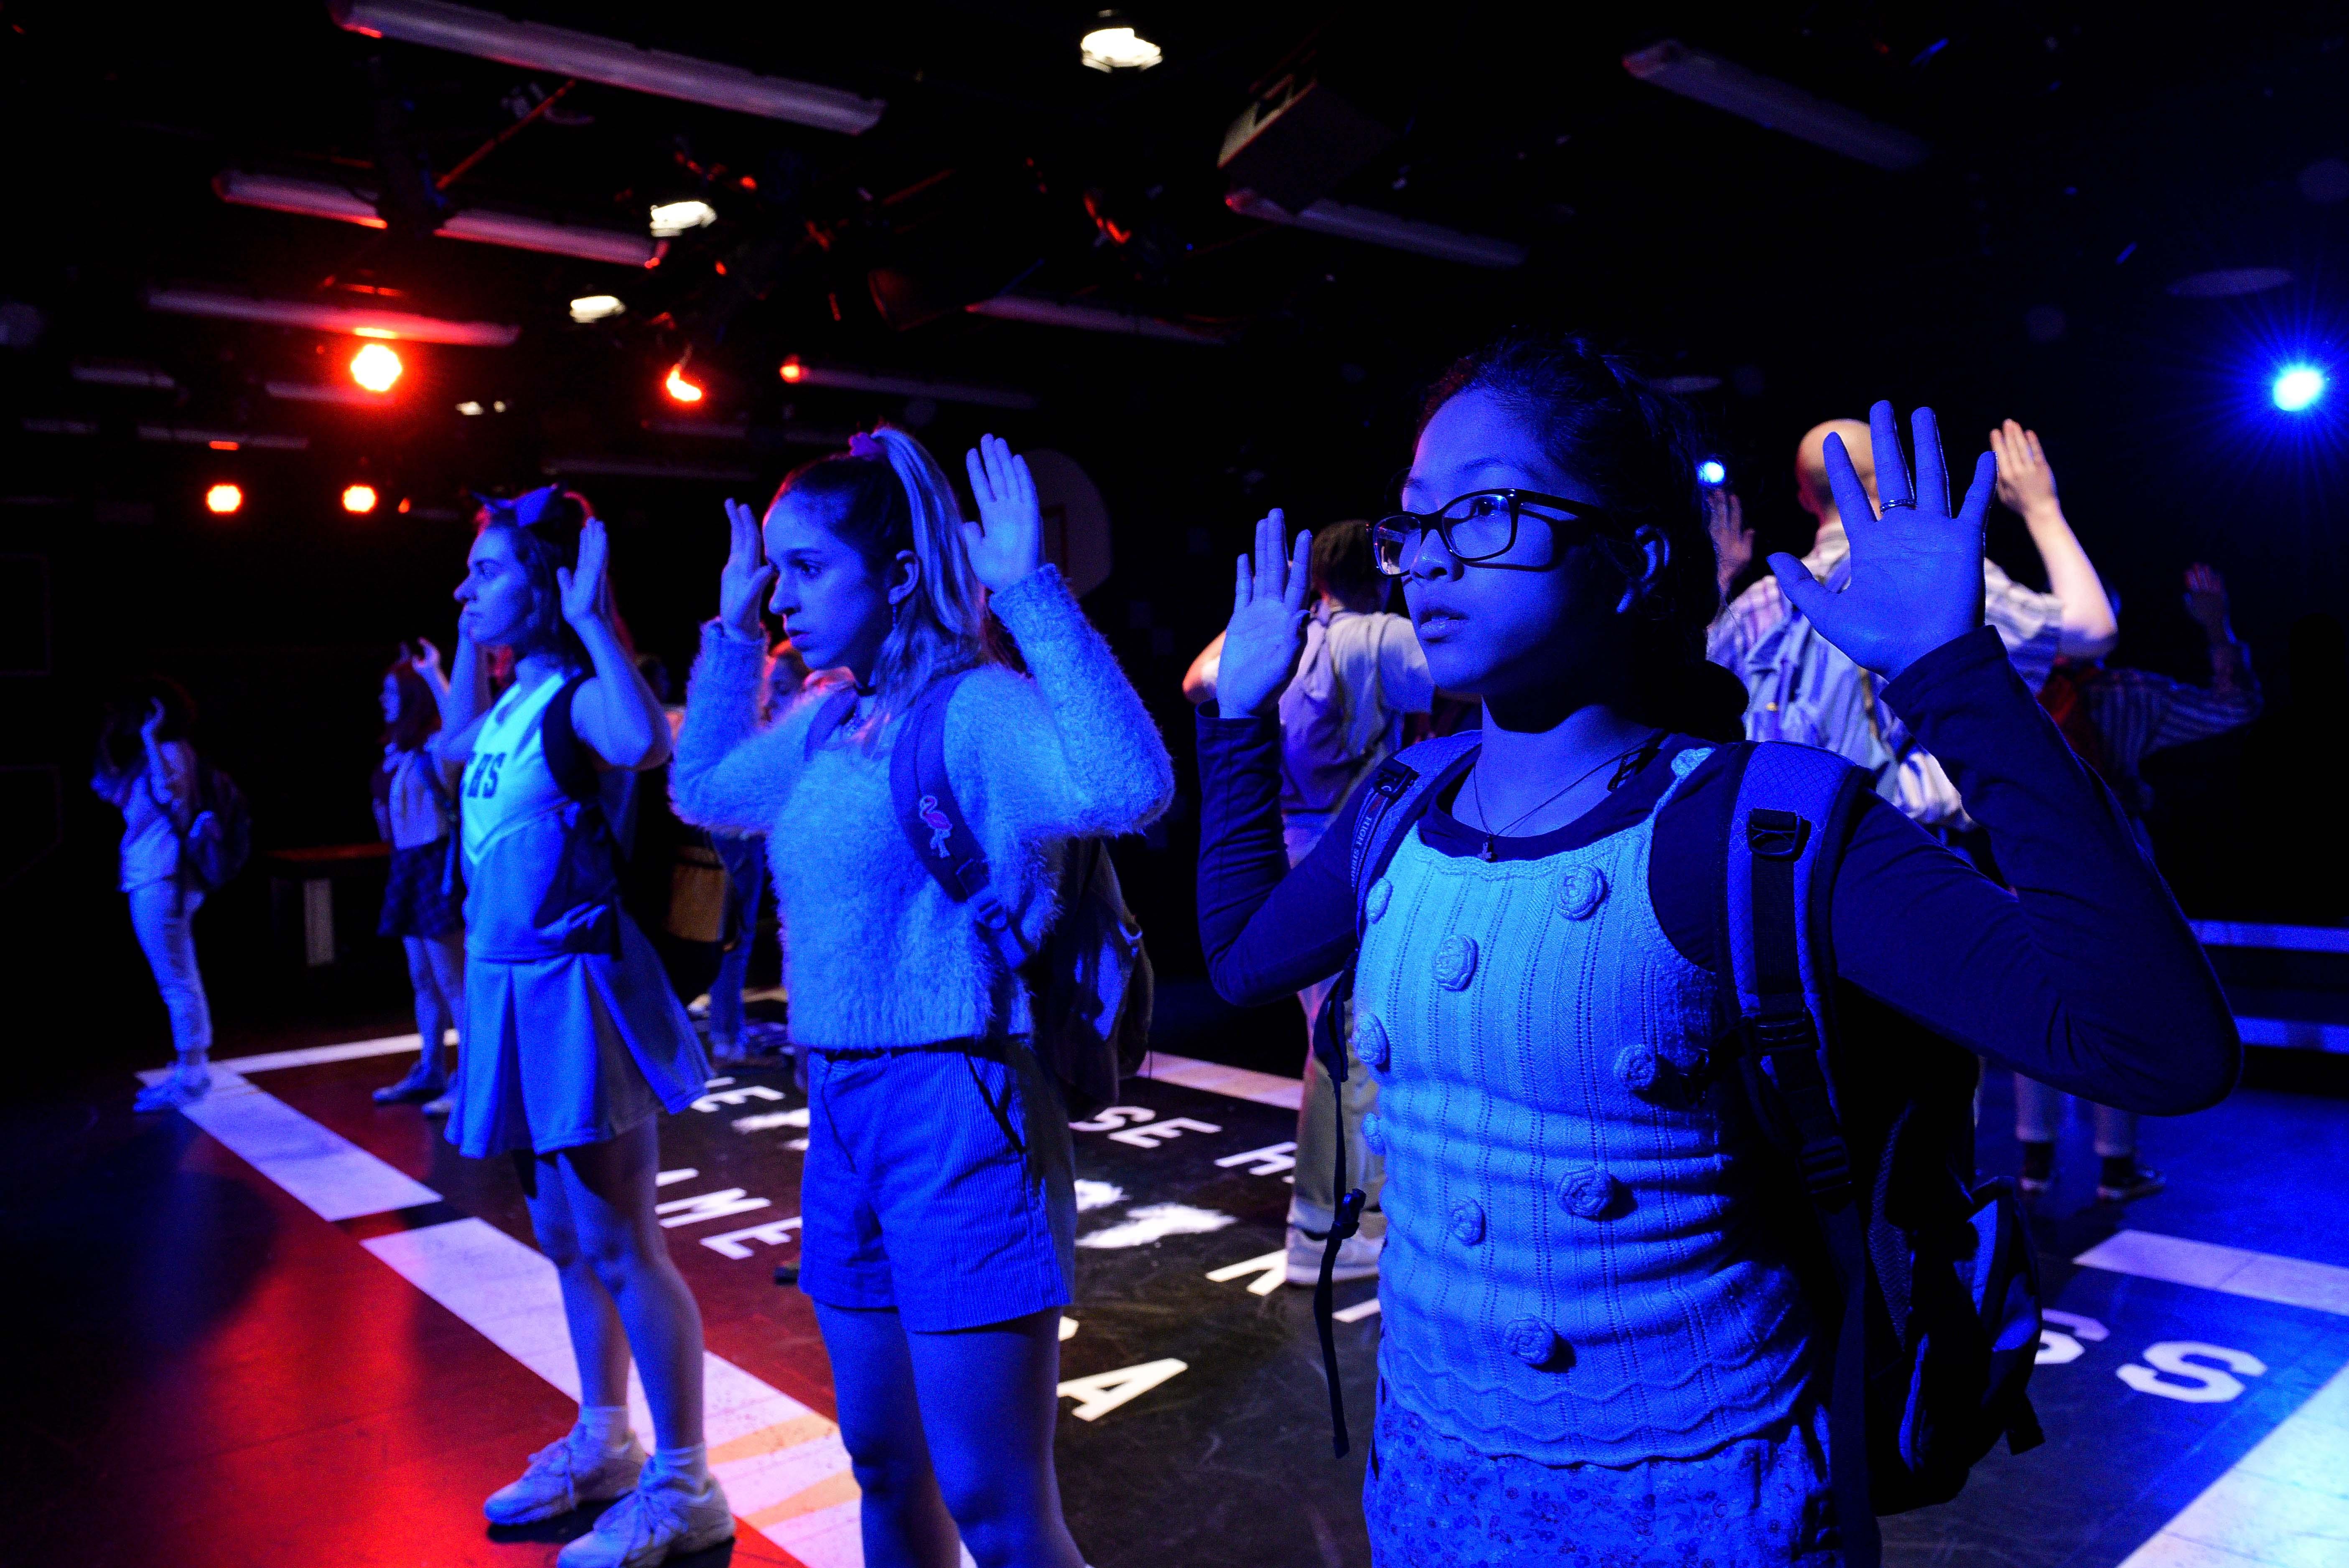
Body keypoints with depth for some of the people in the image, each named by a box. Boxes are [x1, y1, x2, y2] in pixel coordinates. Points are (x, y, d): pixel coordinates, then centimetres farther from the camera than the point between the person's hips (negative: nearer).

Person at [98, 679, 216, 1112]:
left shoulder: (171, 751, -10)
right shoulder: (149, 756, 18)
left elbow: (170, 790, -29)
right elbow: (108, 788, 28)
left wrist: (150, 738, -24)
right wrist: (105, 740, 22)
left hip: (158, 883, -10)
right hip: (153, 881, 10)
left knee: (176, 982, -7)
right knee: (183, 980, 13)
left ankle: (190, 1076, -4)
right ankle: (193, 1069, 20)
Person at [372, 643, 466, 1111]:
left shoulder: (436, 746, -13)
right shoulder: (399, 749, 13)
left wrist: (432, 673, -31)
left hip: (435, 862, -9)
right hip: (408, 864, 9)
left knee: (451, 979, -7)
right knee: (422, 979, 14)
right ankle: (430, 1073, 23)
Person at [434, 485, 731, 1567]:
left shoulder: (577, 698, -14)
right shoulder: (510, 703, 11)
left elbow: (648, 743, -38)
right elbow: (456, 746, 35)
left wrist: (594, 621, -32)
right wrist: (470, 646, 27)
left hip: (574, 988, -9)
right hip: (513, 987, 9)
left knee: (619, 1247, -3)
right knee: (565, 1239, 18)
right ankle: (603, 1443, 35)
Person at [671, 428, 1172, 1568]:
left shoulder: (977, 707, -15)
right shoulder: (824, 726, 10)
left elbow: (1129, 789, -34)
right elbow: (701, 789, 29)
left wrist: (1033, 593, -32)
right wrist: (733, 629, 21)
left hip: (959, 1110, -8)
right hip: (843, 1108, 8)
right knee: (885, 1467, 21)